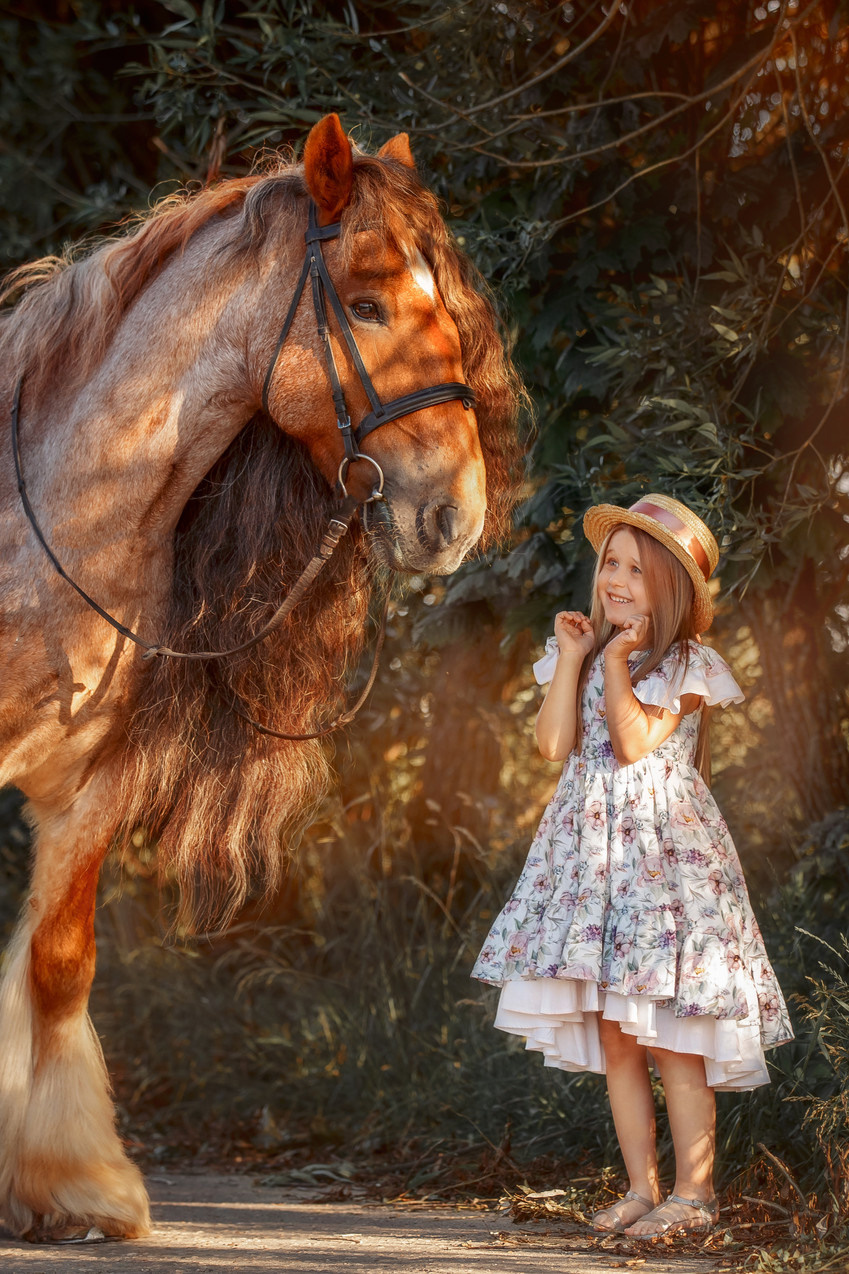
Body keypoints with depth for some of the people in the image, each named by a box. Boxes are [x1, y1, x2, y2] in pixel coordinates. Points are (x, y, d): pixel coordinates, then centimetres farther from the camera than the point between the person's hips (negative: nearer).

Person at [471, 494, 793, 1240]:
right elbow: (555, 744, -1)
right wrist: (574, 657, -1)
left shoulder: (686, 667, -5)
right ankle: (642, 1187, 13)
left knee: (669, 1036, -6)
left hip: (663, 849, -6)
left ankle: (693, 1193, 2)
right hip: (592, 851, 6)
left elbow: (635, 743, -17)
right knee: (612, 1036, 6)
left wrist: (617, 661, -11)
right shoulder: (585, 654, 12)